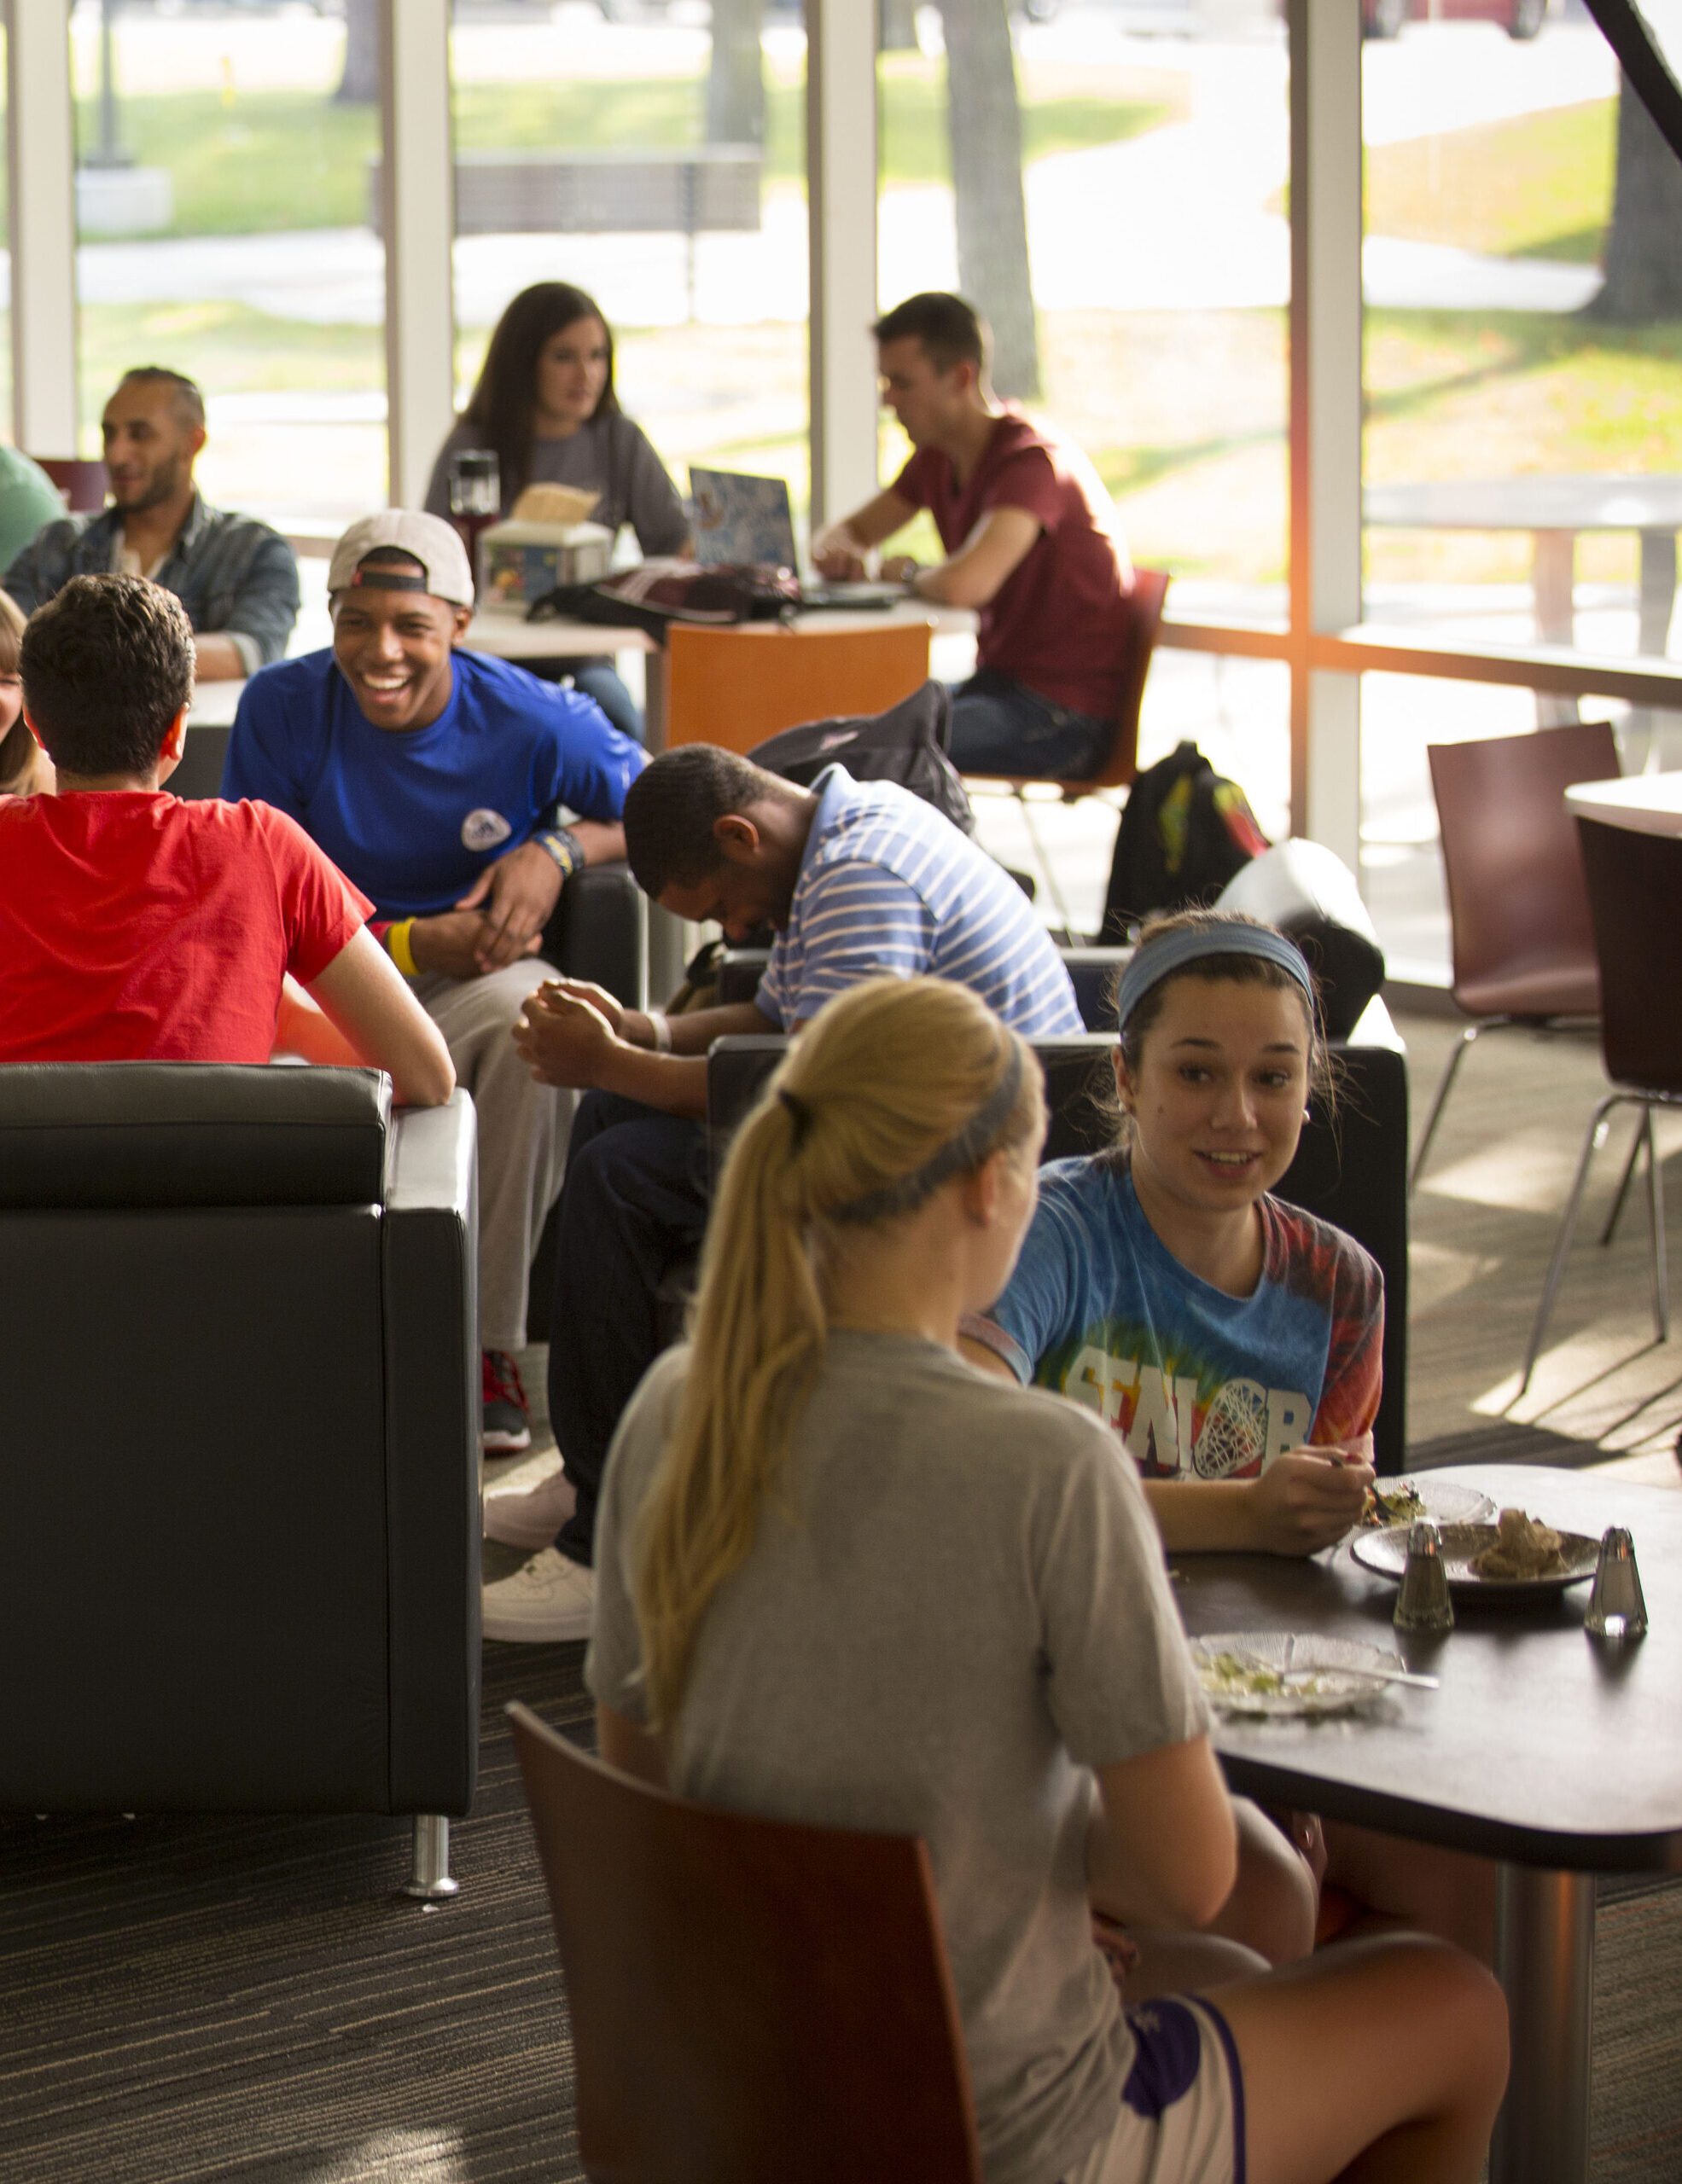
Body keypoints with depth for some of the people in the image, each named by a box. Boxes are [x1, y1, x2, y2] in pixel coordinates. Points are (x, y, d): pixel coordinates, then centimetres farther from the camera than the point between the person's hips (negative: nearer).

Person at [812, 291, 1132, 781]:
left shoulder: (1033, 461, -21)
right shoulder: (937, 457, 9)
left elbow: (965, 583, -37)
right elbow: (849, 532, 21)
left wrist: (909, 574, -13)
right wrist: (836, 553, -5)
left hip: (1064, 715, -9)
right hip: (998, 681, 9)